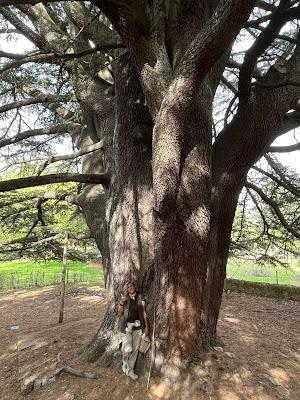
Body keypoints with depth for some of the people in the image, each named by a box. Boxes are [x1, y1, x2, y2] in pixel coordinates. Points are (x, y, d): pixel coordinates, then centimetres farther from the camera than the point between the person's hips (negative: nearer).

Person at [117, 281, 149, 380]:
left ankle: (130, 370, 26)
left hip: (138, 327, 2)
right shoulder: (125, 299, -2)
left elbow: (144, 313, 6)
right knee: (128, 349, -11)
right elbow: (119, 313, -4)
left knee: (135, 349, 8)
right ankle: (125, 363, 21)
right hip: (127, 326, -2)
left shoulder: (140, 299, 2)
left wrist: (146, 326, 5)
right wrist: (121, 303, -20)